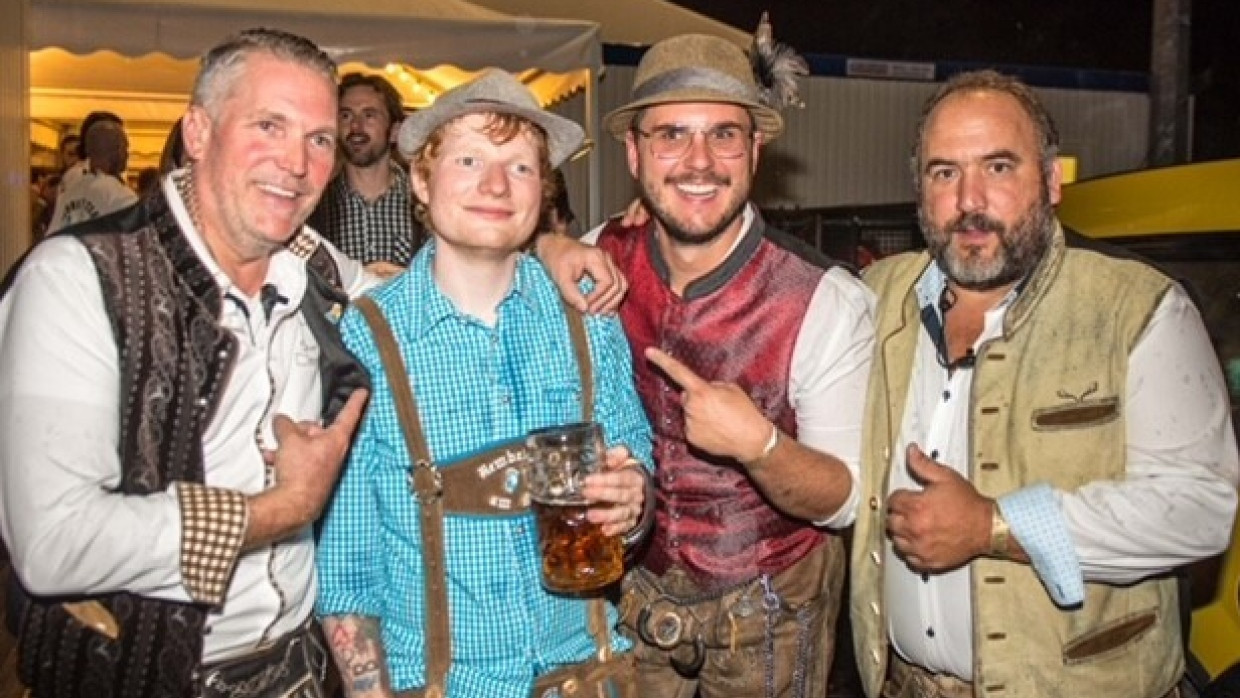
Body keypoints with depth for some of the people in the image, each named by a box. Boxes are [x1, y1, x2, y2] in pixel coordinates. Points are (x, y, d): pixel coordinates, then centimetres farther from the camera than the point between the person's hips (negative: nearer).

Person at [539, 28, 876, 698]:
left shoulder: (829, 302, -23)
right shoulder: (603, 260, -14)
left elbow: (842, 501, -17)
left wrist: (757, 443, -36)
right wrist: (553, 250, -20)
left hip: (766, 618, -2)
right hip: (632, 593, 2)